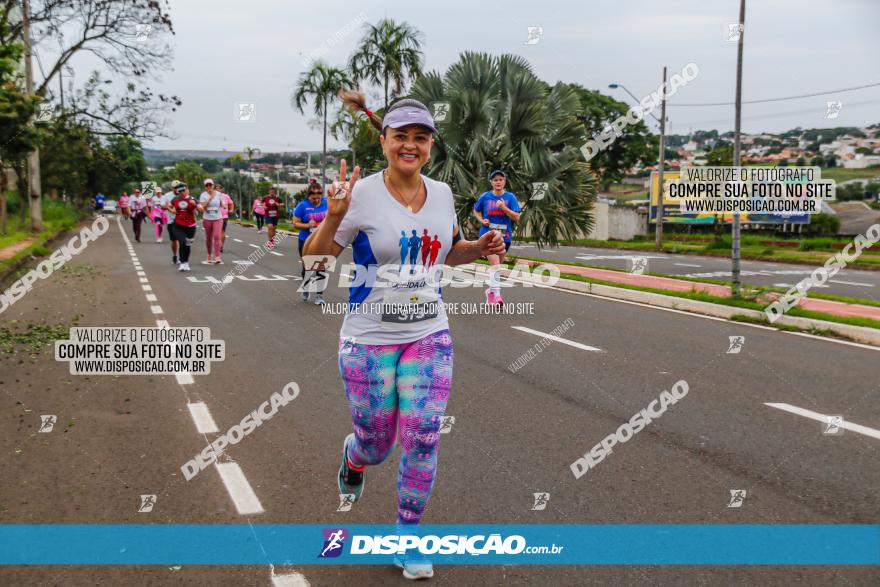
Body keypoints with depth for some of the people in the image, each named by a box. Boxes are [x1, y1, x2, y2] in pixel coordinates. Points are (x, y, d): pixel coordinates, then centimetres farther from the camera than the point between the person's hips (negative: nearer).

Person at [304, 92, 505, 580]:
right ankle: (352, 455, 49)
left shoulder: (442, 193, 3)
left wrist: (480, 248, -1)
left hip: (429, 337, 3)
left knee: (422, 439, -2)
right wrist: (333, 217, -28)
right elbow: (314, 259, -11)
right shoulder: (361, 194, -13)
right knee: (377, 444, 9)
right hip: (369, 341, -3)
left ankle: (407, 537, 18)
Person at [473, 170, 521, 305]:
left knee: (497, 266, 14)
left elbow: (517, 218, -7)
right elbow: (476, 211, 16)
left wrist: (504, 208, -20)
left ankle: (491, 290, 33)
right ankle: (497, 294, -18)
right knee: (495, 265, -17)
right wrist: (482, 220, -3)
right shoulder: (485, 196, 0)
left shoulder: (510, 197, -1)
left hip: (504, 236, 2)